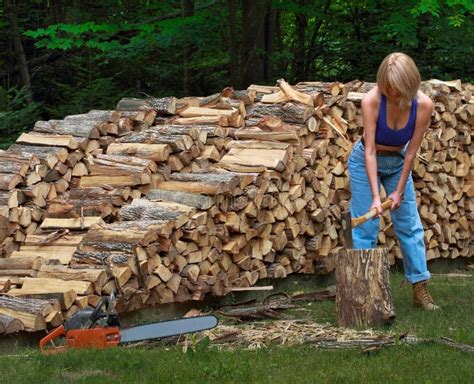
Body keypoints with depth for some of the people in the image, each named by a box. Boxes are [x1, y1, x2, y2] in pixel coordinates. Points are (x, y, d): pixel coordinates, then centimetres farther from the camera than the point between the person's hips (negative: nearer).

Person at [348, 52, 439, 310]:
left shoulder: (423, 105, -24)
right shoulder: (372, 100, -30)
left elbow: (411, 151, -16)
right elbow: (370, 150, -29)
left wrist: (399, 190, -13)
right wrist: (375, 196, -34)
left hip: (398, 163, 3)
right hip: (366, 163, -3)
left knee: (410, 225, 2)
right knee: (365, 228, -5)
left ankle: (420, 290, 8)